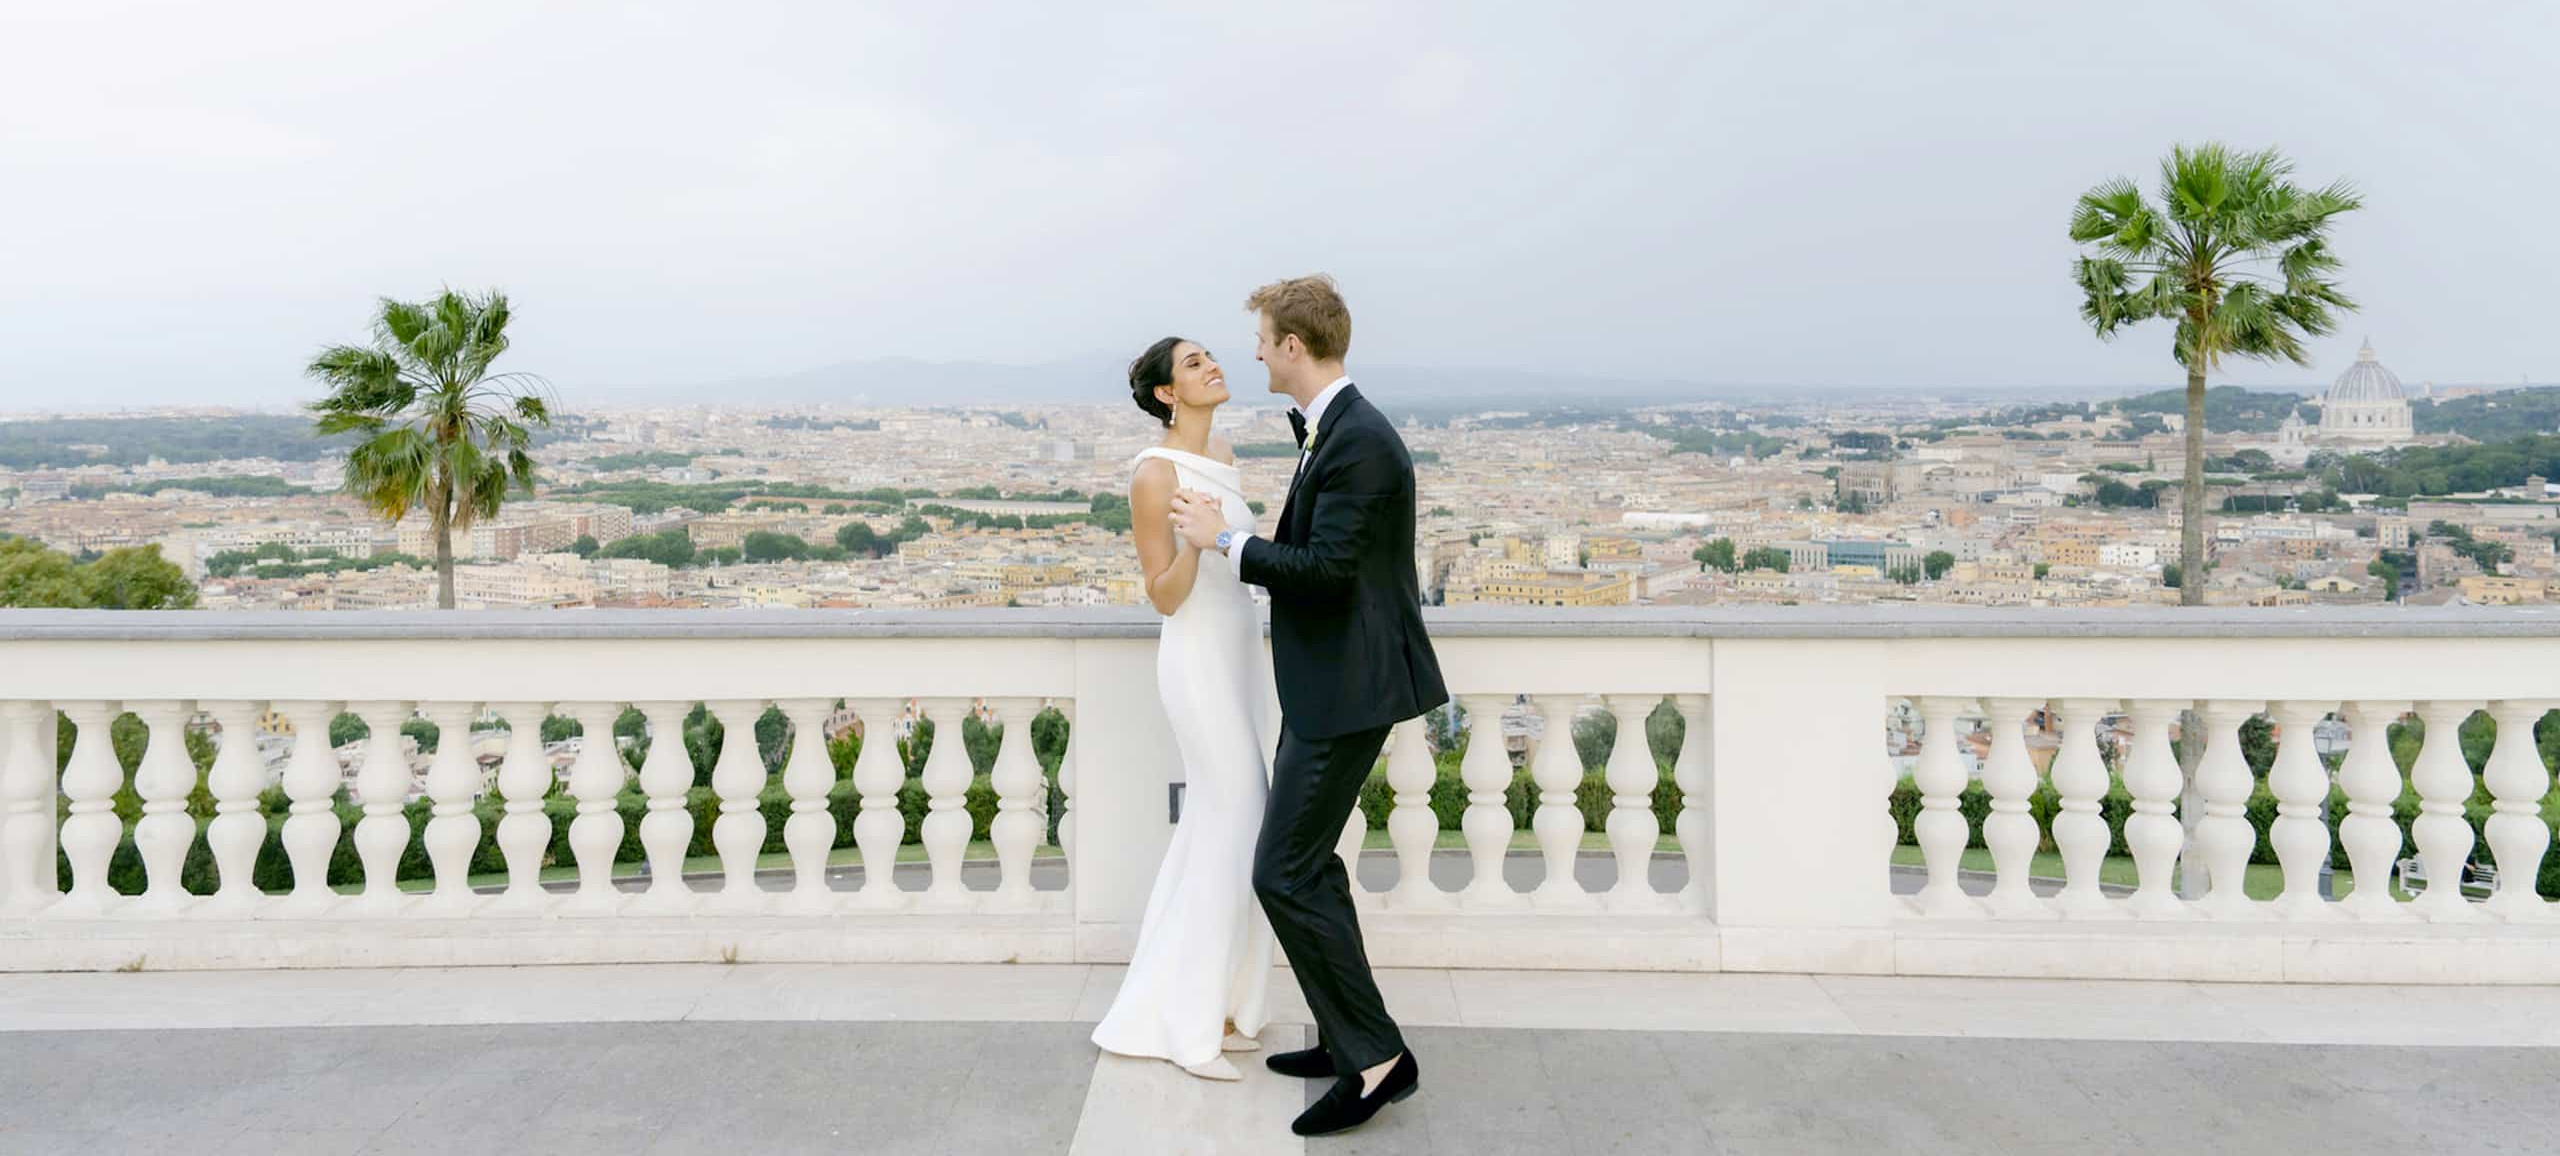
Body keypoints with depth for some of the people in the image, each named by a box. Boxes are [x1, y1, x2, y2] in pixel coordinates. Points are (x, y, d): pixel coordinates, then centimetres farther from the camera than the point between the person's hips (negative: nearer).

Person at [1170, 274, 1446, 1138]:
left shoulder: (1359, 441, -20)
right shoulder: (1327, 427, 12)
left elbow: (1327, 566, -25)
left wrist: (1224, 539, -16)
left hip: (1347, 688, -11)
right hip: (1327, 682, 11)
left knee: (1285, 873, -7)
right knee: (1308, 862, 17)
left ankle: (1376, 1055, 2)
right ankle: (1347, 1038, 28)